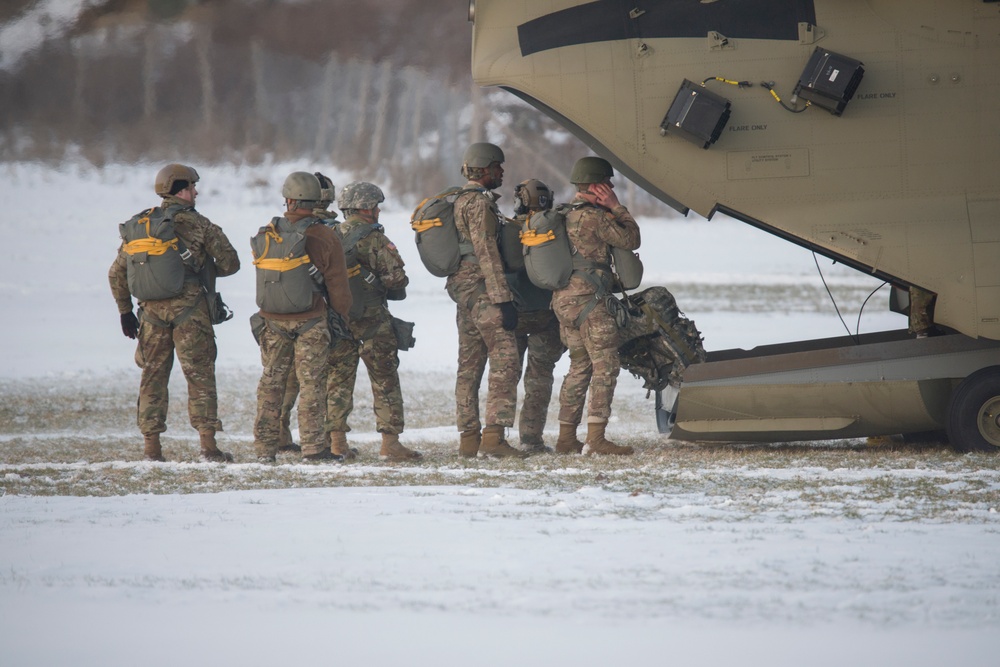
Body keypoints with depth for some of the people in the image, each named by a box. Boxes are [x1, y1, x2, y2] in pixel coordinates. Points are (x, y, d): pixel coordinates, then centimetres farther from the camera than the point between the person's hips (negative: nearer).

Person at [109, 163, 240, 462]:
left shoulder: (140, 225, 9)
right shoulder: (198, 224, -2)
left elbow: (117, 272, 10)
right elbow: (230, 263, -1)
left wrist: (125, 311, 17)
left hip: (151, 311, 4)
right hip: (189, 310, -4)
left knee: (153, 376, 12)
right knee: (200, 376, 1)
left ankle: (151, 447, 10)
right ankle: (208, 446, -3)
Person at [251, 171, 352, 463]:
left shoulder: (265, 237, -1)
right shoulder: (324, 238, -10)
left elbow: (262, 274, 10)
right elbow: (338, 286, -6)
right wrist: (341, 317, 9)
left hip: (272, 320, 3)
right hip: (311, 323, -3)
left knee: (271, 382, 11)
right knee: (312, 383, 0)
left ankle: (265, 447, 13)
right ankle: (313, 447, -2)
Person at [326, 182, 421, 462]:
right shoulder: (375, 240, -11)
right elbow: (396, 279, -14)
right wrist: (386, 290, 7)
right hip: (371, 320, -5)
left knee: (339, 380, 12)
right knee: (385, 382, 1)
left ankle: (336, 441, 10)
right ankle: (390, 442, -2)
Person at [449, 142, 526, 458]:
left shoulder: (460, 201, 20)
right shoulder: (479, 202, -12)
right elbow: (486, 253, -19)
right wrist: (503, 299, -22)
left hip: (462, 290, 10)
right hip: (482, 290, -10)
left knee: (470, 366, 10)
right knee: (505, 361, -13)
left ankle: (469, 438, 10)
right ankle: (493, 436, -20)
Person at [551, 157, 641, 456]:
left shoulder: (567, 214, 15)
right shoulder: (595, 216, -13)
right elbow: (630, 240, -6)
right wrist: (616, 206, -2)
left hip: (564, 299, 9)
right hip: (587, 299, -9)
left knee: (580, 367, 15)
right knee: (606, 366, -7)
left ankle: (566, 437, 15)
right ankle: (596, 438, -14)